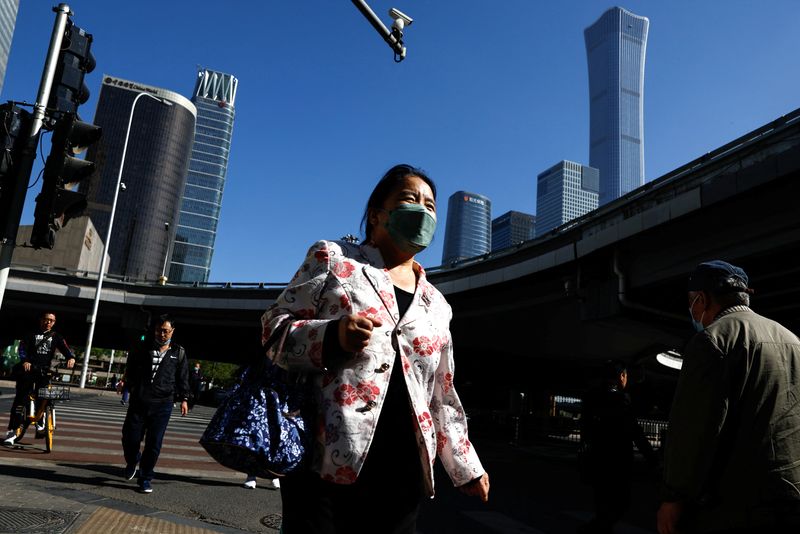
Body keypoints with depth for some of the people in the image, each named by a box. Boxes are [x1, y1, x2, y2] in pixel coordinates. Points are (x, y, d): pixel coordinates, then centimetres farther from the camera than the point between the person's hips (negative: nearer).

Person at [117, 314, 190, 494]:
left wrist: (184, 399, 5)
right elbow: (131, 369, 16)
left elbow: (183, 378, 10)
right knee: (130, 438, 2)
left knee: (154, 443, -1)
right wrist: (124, 381, -1)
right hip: (138, 402, 1)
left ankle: (146, 478, 16)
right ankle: (132, 462, 35)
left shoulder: (178, 353, 7)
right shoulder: (143, 348, 8)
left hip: (162, 405, -1)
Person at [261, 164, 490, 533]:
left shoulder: (436, 305, 17)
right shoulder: (332, 258, 7)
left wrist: (466, 467, 20)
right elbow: (274, 328, 2)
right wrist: (332, 338, -17)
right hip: (327, 460, -4)